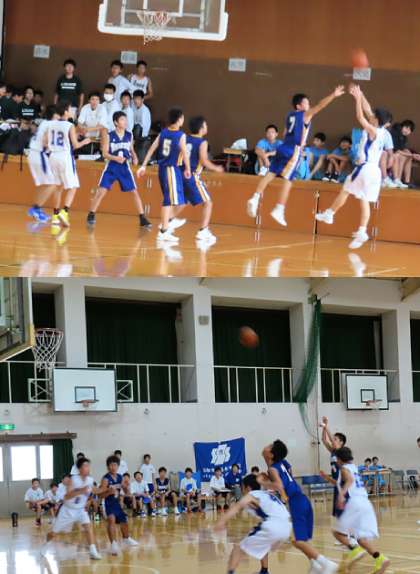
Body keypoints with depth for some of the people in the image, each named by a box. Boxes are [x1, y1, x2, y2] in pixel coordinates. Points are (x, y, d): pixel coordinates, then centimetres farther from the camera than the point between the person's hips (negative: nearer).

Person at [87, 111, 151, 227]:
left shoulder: (129, 135, 3)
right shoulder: (108, 136, -7)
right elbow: (105, 153, -10)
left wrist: (135, 158, -3)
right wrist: (116, 158, -28)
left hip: (124, 167, 3)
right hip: (111, 167, -3)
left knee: (135, 192, -1)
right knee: (101, 191, -8)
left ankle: (142, 219, 4)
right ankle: (91, 215, 6)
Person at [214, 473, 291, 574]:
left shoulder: (251, 495, 12)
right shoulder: (268, 494, 33)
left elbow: (237, 506, -10)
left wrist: (222, 521, -23)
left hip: (272, 527, -7)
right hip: (286, 528, 7)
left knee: (239, 549, 3)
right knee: (262, 545, 37)